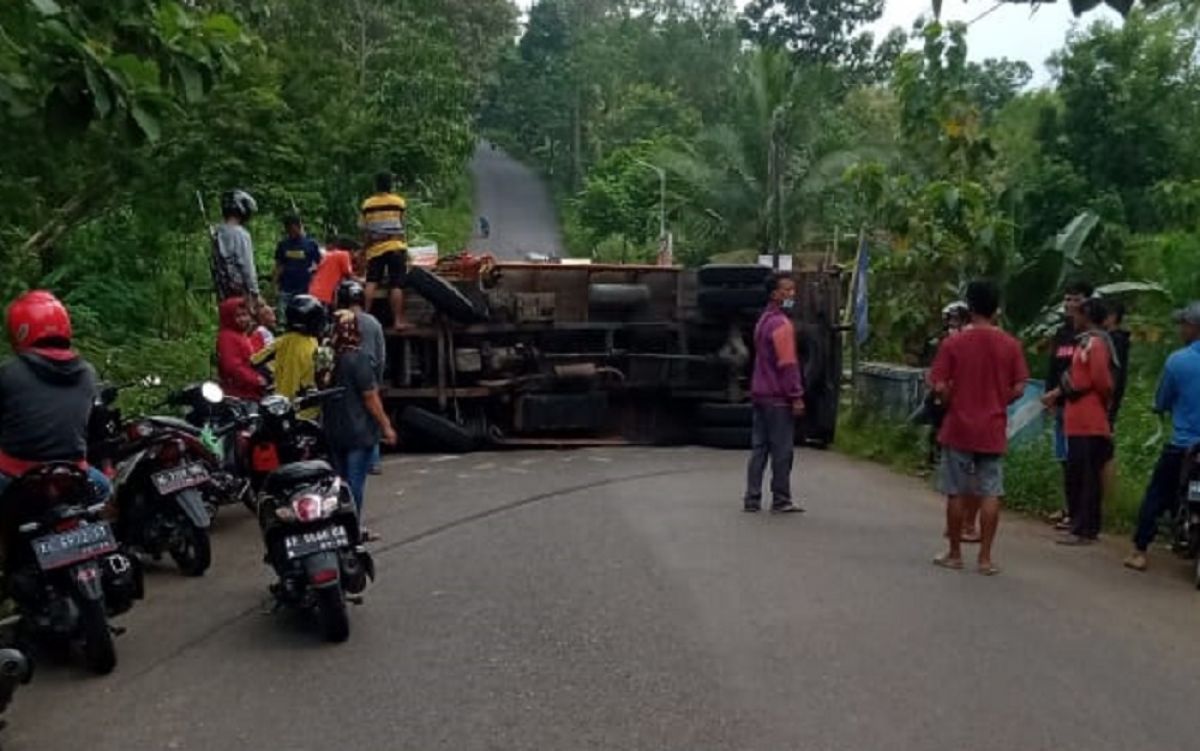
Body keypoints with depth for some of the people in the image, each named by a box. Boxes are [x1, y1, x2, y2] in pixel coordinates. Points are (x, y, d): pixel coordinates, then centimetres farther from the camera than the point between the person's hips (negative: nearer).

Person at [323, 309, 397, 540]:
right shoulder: (358, 358, -15)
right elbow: (370, 397, -15)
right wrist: (386, 426, -8)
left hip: (333, 430, 6)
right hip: (359, 431, -6)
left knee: (340, 480, 15)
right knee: (355, 481, 0)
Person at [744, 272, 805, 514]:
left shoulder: (764, 320, 16)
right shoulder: (782, 324, -14)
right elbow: (788, 364, -18)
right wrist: (797, 397, -16)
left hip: (760, 394, 9)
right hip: (778, 397, -9)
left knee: (759, 448, 10)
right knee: (782, 450, -1)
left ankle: (752, 499, 12)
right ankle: (781, 501, 5)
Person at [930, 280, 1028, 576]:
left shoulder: (953, 343, -8)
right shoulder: (1010, 345, -2)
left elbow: (940, 387, -10)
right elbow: (1018, 388, -2)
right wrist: (998, 404, 14)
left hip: (958, 429, -1)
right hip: (993, 431, 1)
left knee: (956, 493, 8)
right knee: (990, 494, 6)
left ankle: (954, 554, 16)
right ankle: (985, 557, 8)